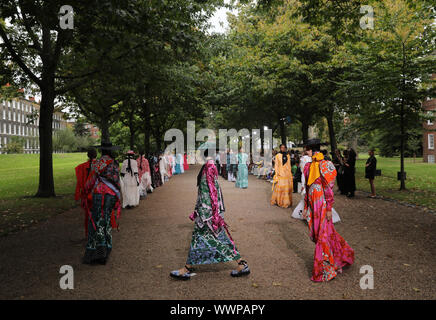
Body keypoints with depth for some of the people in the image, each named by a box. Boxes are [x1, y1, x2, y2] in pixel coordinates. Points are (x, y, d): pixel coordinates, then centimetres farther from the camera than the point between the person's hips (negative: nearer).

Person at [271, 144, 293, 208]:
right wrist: (277, 173, -8)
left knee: (287, 187, 3)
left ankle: (286, 202, 10)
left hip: (287, 173, 4)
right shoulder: (278, 155, 2)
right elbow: (276, 165, 0)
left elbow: (289, 165, 14)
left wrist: (290, 173, 9)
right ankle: (278, 201, 4)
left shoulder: (288, 156, 12)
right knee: (279, 187, -5)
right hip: (280, 174, -3)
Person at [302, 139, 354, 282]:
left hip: (322, 205, -7)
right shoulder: (308, 166, 10)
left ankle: (322, 270, 12)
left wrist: (329, 209, -14)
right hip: (312, 206, 7)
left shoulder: (325, 166, -12)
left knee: (322, 235, -1)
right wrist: (306, 208, 17)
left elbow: (329, 189, -13)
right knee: (316, 234, 13)